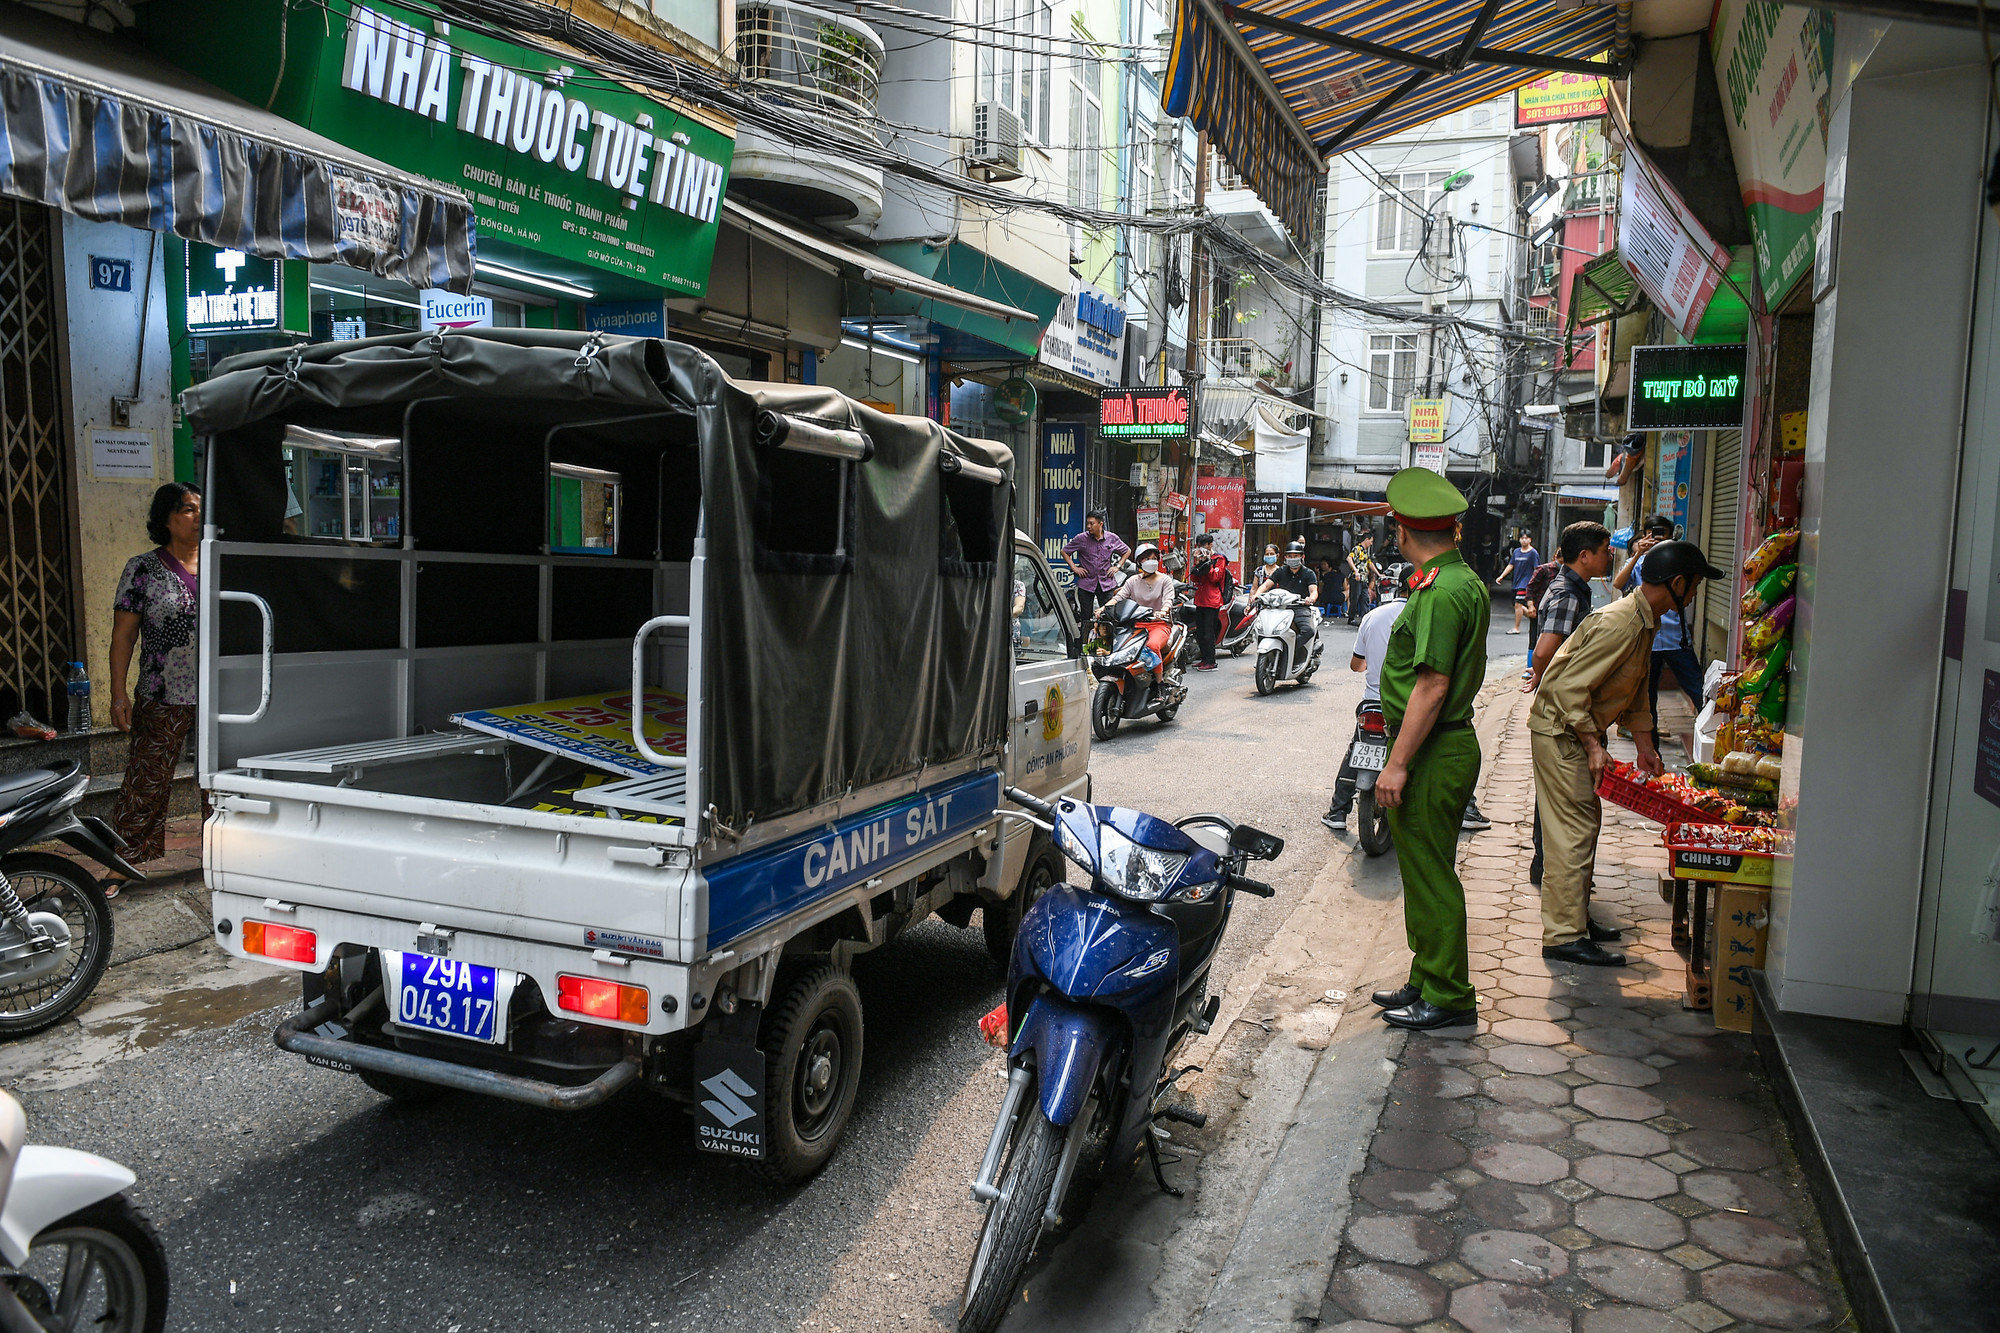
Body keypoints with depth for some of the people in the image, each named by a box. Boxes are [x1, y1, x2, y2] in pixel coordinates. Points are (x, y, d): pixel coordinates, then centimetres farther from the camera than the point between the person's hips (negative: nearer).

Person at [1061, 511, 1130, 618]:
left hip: (1107, 583, 1)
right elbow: (1064, 551, 9)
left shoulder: (1112, 538, 2)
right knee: (1086, 617, 1)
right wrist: (1074, 568, 1)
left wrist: (1117, 567, 8)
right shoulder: (1081, 538, -2)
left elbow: (1127, 551, 18)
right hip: (1086, 584, 0)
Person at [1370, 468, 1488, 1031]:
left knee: (1430, 876, 0)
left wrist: (1397, 764, -23)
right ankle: (1428, 982, 29)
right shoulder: (1467, 580, 12)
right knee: (1427, 873, 18)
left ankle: (1448, 997, 11)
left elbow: (1432, 688, -24)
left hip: (1432, 754, -10)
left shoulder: (1441, 594, -20)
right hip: (1451, 744, 10)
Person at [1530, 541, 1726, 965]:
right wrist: (1593, 745, -23)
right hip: (1559, 729, -10)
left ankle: (1576, 914, 27)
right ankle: (1564, 935, -5)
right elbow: (1570, 687, -27)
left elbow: (1634, 690, 19)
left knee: (1585, 823, 16)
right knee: (1574, 830, -9)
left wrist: (1644, 746, 15)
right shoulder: (1618, 624, -24)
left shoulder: (1644, 622, 9)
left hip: (1579, 730, 10)